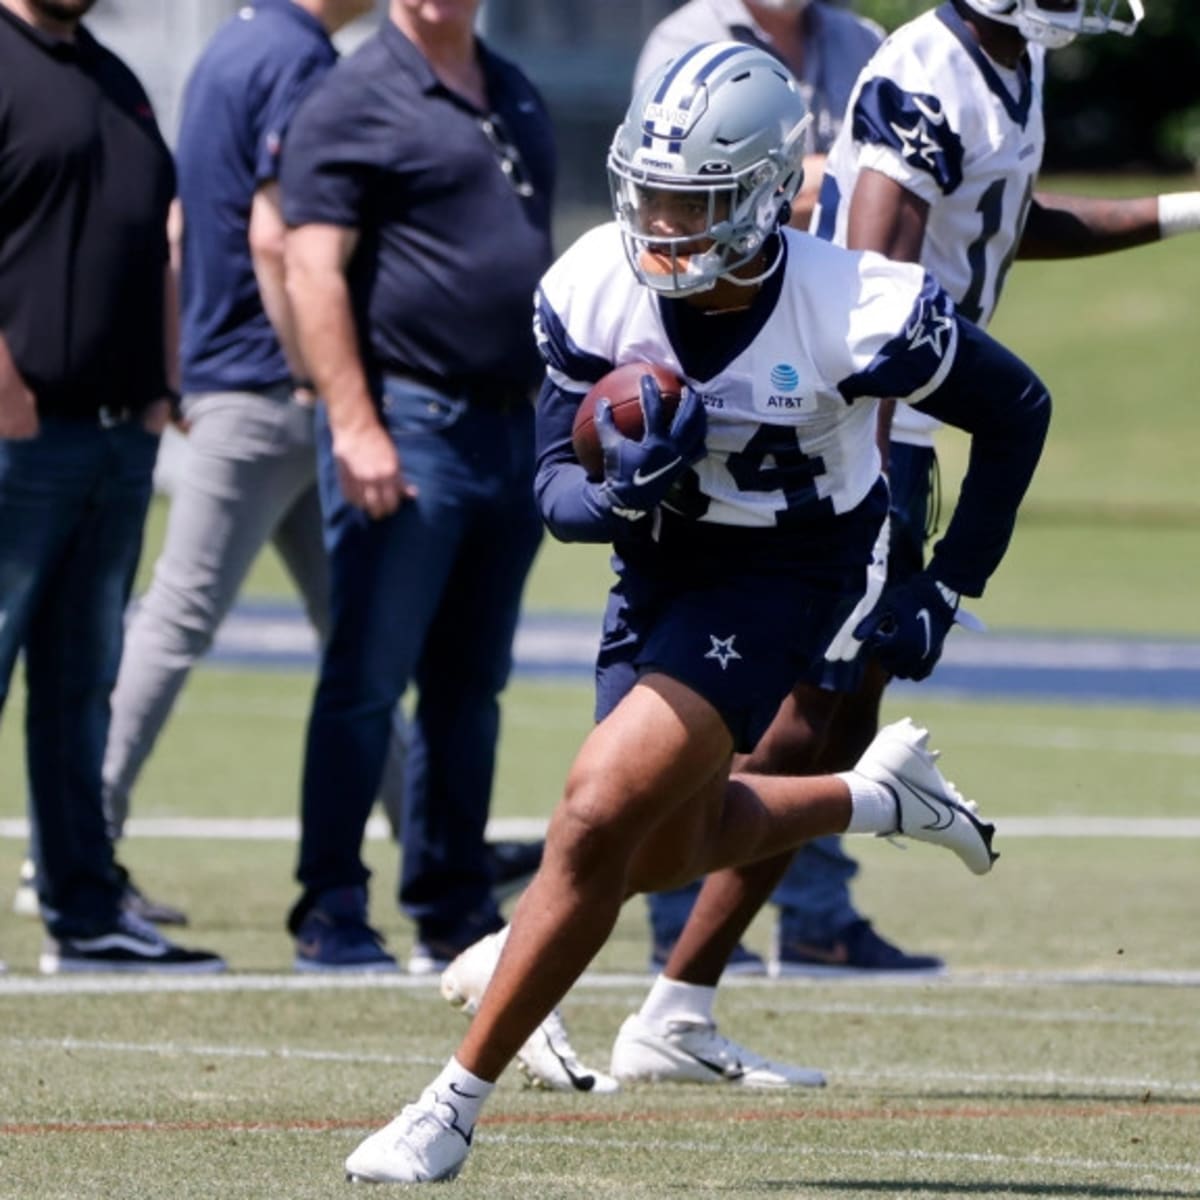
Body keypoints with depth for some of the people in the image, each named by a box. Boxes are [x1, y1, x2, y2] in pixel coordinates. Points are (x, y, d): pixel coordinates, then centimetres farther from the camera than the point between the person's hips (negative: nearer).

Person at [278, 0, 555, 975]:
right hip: (408, 426, -7)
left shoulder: (518, 100, 17)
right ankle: (330, 909, -2)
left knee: (470, 686, 11)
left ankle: (454, 910, 16)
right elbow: (314, 272, -14)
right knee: (366, 679, -6)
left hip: (511, 429, 7)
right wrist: (353, 425, -21)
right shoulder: (356, 102, -7)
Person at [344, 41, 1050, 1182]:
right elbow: (555, 486, -10)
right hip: (658, 570, 6)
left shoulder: (857, 313, -27)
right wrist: (622, 488, -34)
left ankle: (454, 1105, -10)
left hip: (787, 578, -6)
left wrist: (945, 593, -6)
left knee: (597, 821, -19)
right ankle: (879, 795, 48)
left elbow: (1017, 411, -10)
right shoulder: (594, 292, -18)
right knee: (668, 852, 20)